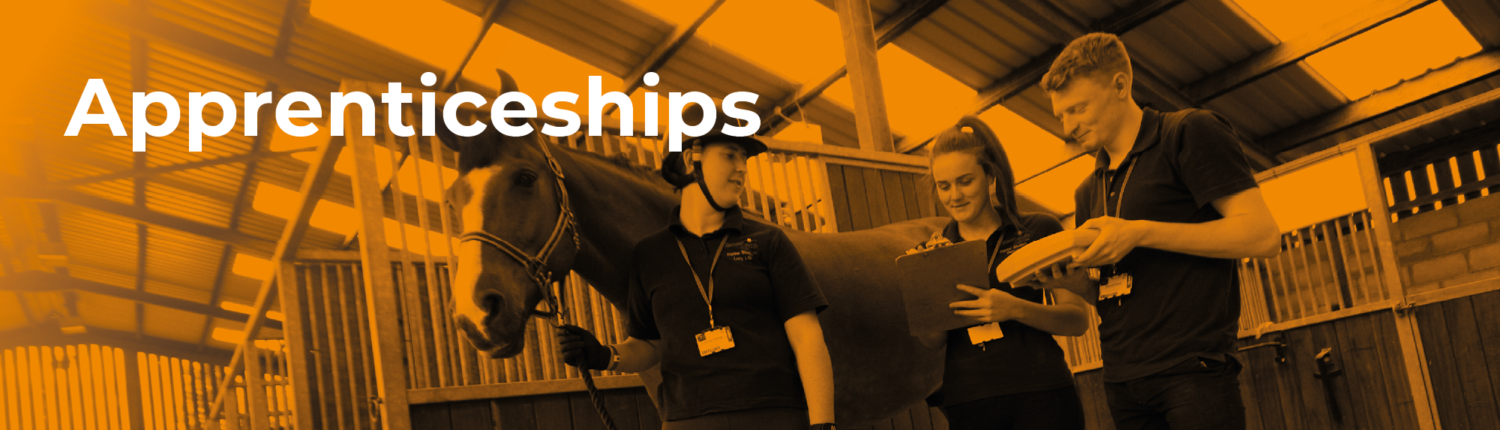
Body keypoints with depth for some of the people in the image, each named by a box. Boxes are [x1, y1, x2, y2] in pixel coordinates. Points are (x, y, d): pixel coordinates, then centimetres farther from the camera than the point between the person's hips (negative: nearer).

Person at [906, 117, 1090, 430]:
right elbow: (932, 339, 3)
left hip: (1040, 395, -2)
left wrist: (1014, 309, -17)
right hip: (967, 404, 2)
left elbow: (1078, 319, 0)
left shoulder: (1039, 231, 3)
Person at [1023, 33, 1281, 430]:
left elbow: (1263, 235, -12)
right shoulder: (1089, 192, 18)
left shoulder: (1189, 133, -3)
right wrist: (1069, 280, 1)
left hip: (1193, 370, -6)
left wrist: (1141, 233, -17)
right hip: (1122, 378, 7)